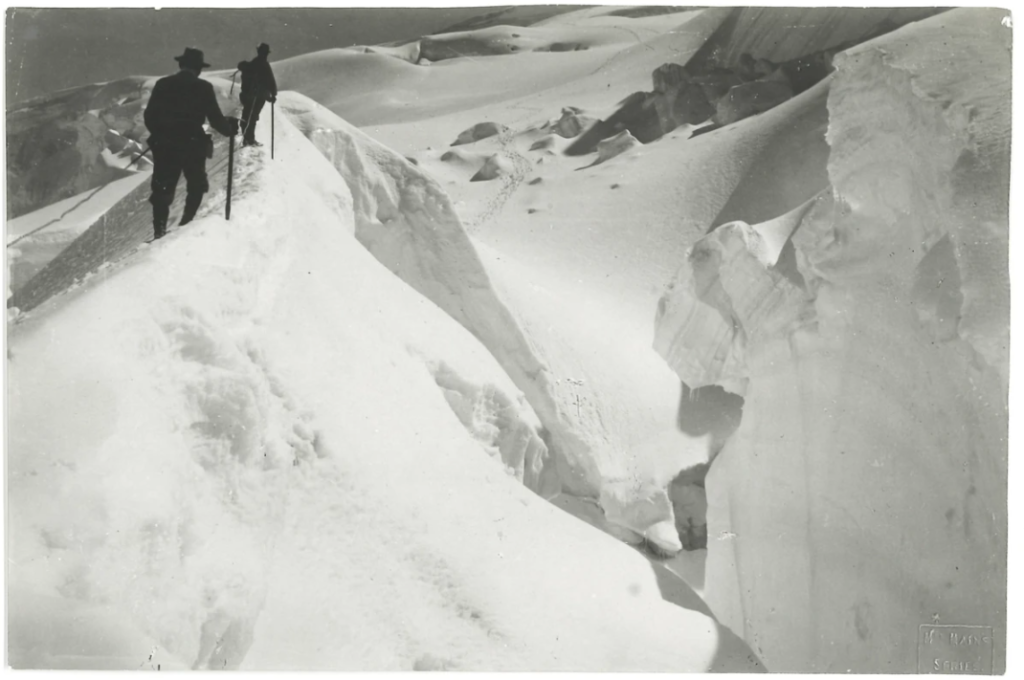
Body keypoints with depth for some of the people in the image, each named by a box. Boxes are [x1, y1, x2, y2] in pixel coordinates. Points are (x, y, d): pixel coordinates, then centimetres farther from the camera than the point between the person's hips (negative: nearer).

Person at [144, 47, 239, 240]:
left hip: (164, 145, 2)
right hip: (192, 145, -2)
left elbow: (149, 115, 6)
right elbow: (215, 118, -3)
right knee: (197, 186, 17)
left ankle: (159, 229, 2)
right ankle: (187, 223, 4)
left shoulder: (163, 85, 4)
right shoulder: (203, 88, -3)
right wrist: (230, 128, 16)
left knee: (162, 188, 11)